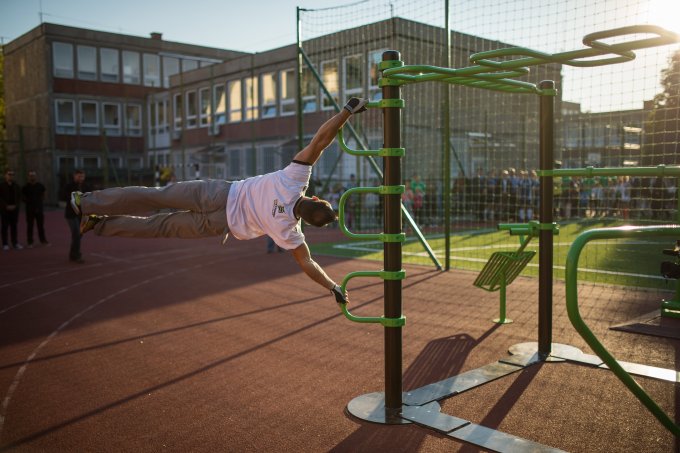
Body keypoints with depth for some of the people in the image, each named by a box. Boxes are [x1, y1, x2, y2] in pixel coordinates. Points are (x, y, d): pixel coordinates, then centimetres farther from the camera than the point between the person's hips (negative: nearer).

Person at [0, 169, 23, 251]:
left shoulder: (16, 186, 9)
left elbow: (19, 197, 8)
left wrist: (15, 206, -6)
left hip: (14, 209, 3)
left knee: (14, 226, 4)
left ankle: (15, 243, 7)